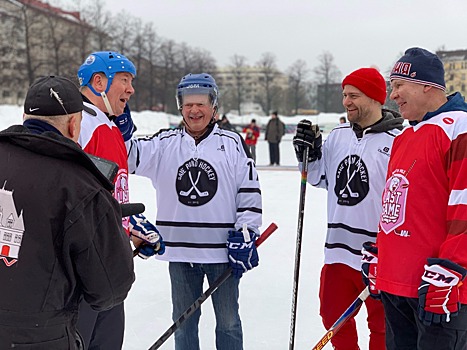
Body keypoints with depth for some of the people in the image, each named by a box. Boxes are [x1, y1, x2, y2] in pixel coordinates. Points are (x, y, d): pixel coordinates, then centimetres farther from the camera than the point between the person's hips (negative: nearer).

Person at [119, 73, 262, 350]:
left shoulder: (233, 144, -1)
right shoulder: (165, 143, 4)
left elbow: (250, 192, -1)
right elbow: (131, 156, -4)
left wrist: (246, 235, -6)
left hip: (223, 248, -2)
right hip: (180, 249, 2)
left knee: (228, 322, 11)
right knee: (184, 321, 16)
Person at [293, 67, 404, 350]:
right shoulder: (337, 136, 7)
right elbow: (320, 178, 19)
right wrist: (309, 154, 1)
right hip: (338, 249, 6)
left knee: (382, 326, 10)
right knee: (334, 316, 18)